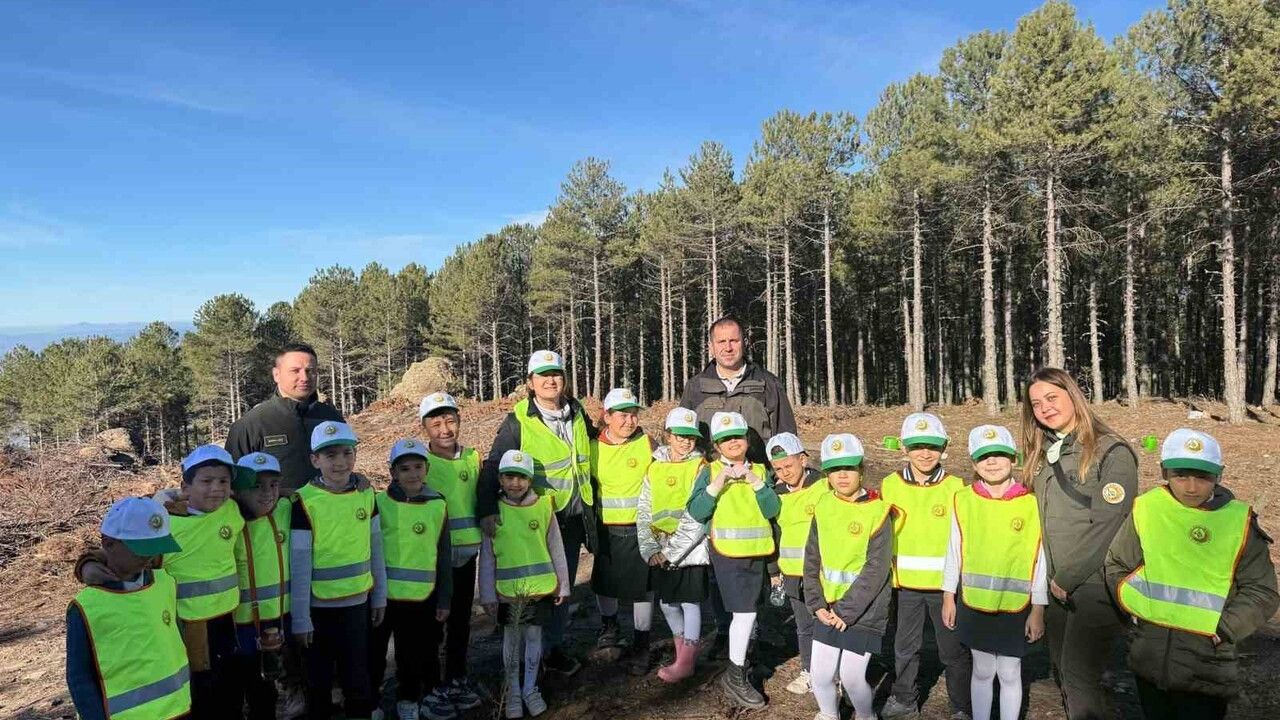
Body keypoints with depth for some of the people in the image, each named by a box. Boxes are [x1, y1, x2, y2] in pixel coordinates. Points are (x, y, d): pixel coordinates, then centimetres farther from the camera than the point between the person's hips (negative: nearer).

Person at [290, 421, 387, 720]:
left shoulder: (366, 493, -3)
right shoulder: (305, 502, -14)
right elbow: (299, 564, -12)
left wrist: (380, 595, 8)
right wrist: (300, 619, -9)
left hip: (357, 602, 3)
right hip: (318, 606, -2)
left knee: (358, 680, 12)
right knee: (318, 682, 15)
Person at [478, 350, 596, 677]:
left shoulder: (577, 413, 4)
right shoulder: (518, 421, -11)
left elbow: (591, 441, 23)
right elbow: (493, 466, -13)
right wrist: (487, 509, -26)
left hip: (573, 518, 5)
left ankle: (553, 647, 30)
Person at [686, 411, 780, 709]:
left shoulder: (760, 470, 6)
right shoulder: (711, 471, -4)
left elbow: (772, 510, -6)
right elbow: (696, 513, -15)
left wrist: (754, 481, -16)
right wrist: (719, 482, -22)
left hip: (757, 553, 4)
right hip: (727, 553, -4)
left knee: (747, 612, 13)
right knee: (744, 612, -9)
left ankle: (739, 664, 32)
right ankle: (735, 677, 6)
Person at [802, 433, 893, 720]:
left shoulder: (877, 511, -14)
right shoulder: (823, 507, 1)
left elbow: (876, 569, -16)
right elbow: (812, 559, 6)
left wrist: (846, 611, -16)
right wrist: (817, 604, -4)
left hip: (864, 609, -4)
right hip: (828, 609, 4)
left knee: (851, 676, -3)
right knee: (820, 674, 6)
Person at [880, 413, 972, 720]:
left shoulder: (956, 488, -8)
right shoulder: (890, 485, -2)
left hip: (945, 585, -2)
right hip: (904, 584, 2)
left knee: (953, 650, 10)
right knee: (904, 646, 18)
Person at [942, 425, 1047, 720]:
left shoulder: (1031, 503, -8)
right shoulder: (963, 500, -4)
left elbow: (1040, 560, -3)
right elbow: (954, 552, 4)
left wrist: (1038, 608, -2)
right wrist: (948, 597, 6)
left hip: (1016, 606, -1)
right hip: (974, 603, 1)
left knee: (1010, 673, 11)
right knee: (982, 671, 15)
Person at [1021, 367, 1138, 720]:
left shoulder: (1112, 452, -12)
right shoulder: (1043, 454, 11)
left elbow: (1105, 528, -17)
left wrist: (1066, 578, -13)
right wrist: (1051, 577, 7)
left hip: (1095, 585, -7)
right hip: (1058, 586, 7)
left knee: (1078, 678, -7)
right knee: (1062, 672, 14)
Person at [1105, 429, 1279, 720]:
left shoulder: (1239, 521, -9)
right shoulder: (1146, 509, -6)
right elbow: (1117, 566, 7)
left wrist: (1223, 630, -12)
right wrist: (1137, 609, -3)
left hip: (1208, 666, -2)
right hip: (1150, 656, 2)